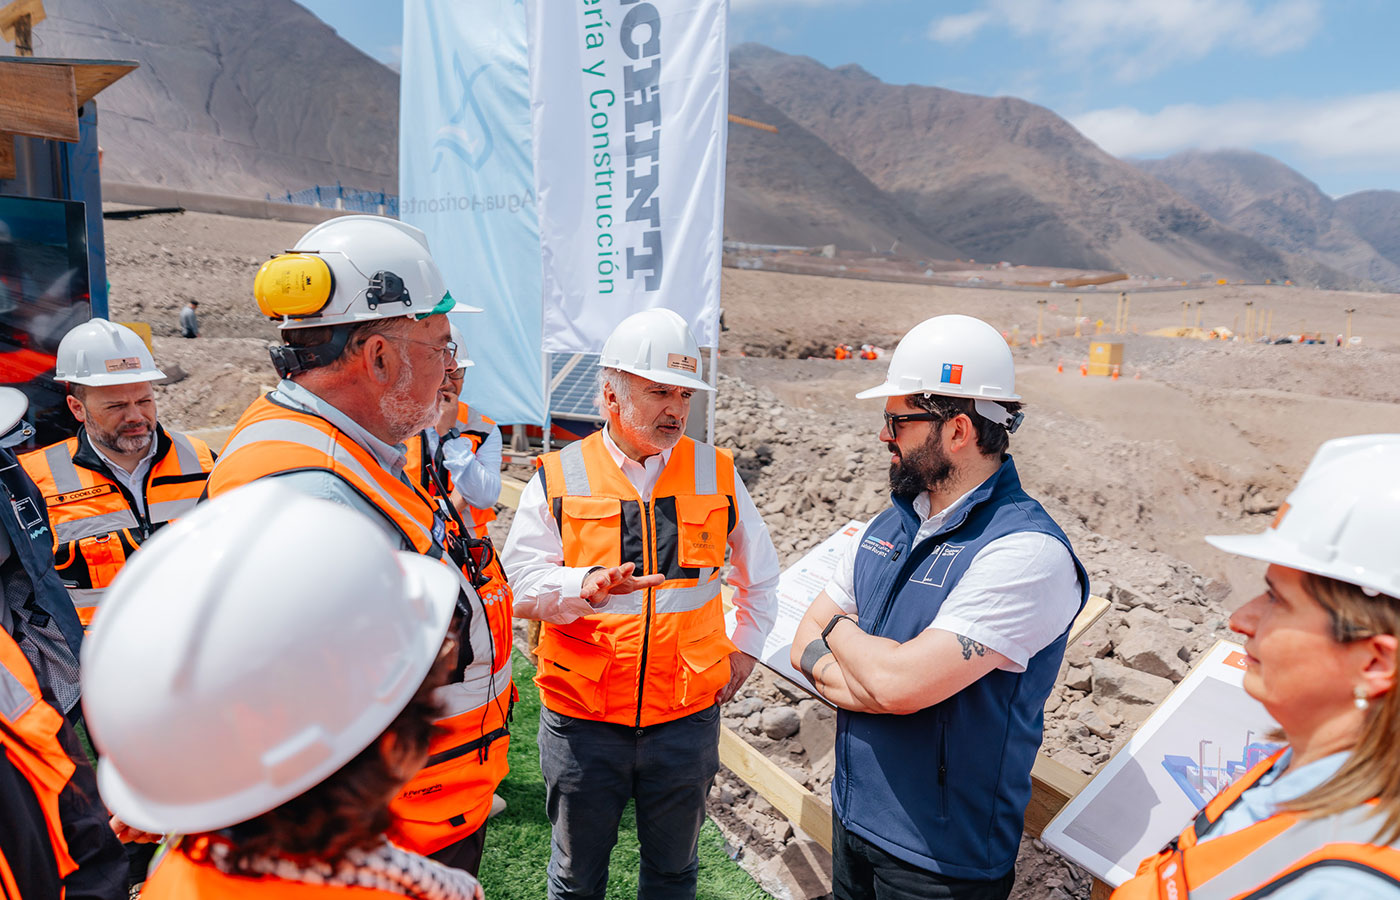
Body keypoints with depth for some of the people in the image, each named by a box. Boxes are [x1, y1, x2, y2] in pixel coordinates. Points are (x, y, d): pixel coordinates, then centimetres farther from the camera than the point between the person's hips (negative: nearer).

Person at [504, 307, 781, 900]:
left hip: (687, 716, 2)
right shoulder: (558, 480, -5)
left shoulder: (716, 475, 0)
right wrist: (587, 585, -28)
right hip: (582, 718, -1)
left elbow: (760, 574, 14)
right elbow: (519, 586, -11)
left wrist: (744, 648, 9)